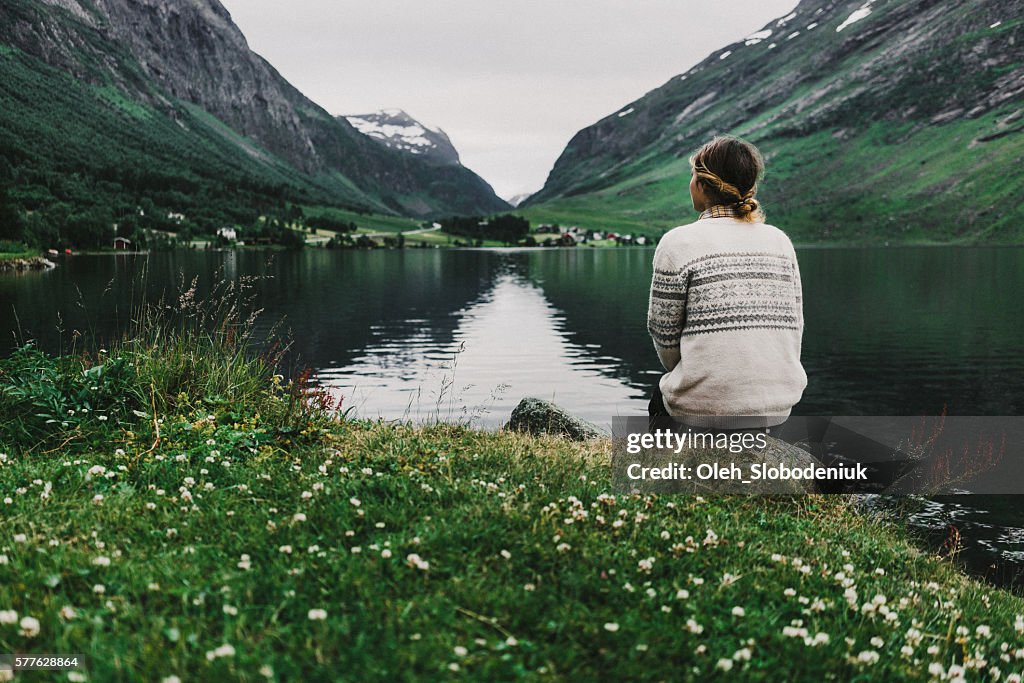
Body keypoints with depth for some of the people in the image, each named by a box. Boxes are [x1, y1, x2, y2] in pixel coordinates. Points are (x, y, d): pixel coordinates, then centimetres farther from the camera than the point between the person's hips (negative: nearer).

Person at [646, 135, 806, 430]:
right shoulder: (780, 240, 5)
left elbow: (664, 333, -3)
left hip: (707, 410, -5)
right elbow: (794, 326, 8)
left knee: (661, 395, 29)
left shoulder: (679, 243, -10)